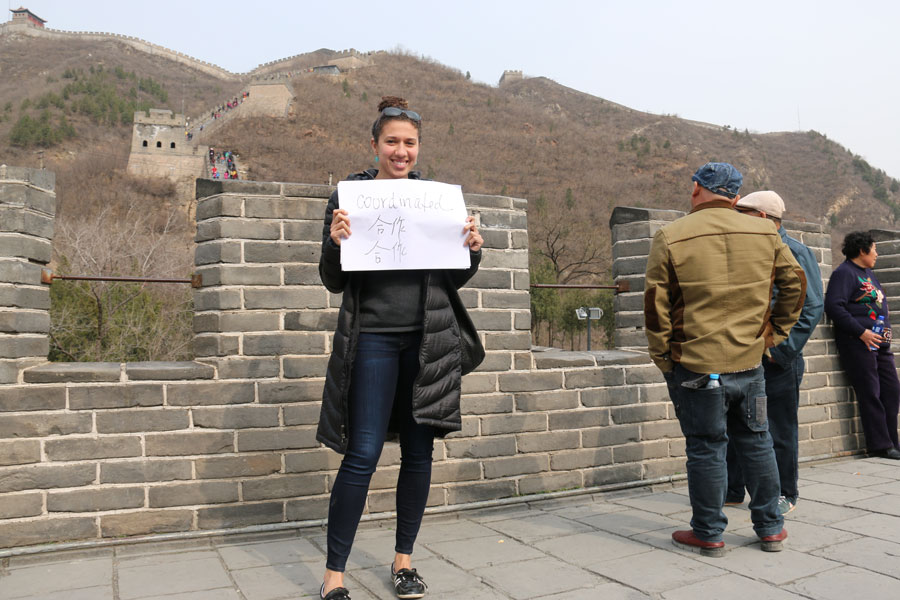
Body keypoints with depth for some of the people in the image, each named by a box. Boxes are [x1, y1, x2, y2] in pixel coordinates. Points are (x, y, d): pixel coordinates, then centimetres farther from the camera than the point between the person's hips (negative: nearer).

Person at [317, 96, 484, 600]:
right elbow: (334, 280, 1)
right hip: (373, 337, -3)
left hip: (430, 338, 3)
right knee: (363, 454, -4)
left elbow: (451, 281, 13)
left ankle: (404, 559, 26)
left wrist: (473, 251, -5)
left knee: (419, 450, 9)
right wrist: (336, 242, -17)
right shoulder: (350, 196, 2)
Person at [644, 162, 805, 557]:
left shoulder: (669, 238, -9)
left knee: (706, 449, 6)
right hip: (750, 362, 4)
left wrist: (663, 358, 0)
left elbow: (656, 306, -10)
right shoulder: (766, 234, 4)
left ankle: (708, 535, 18)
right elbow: (794, 284, 10)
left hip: (695, 365, -4)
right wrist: (774, 333, 18)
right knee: (756, 442, 17)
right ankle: (770, 528, 29)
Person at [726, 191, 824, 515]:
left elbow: (812, 307, -13)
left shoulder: (795, 252, -8)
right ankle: (731, 490, 25)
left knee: (781, 433, 6)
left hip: (777, 363, -7)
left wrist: (780, 350, -16)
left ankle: (785, 494, 22)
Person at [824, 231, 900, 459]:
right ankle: (880, 445, 0)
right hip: (858, 344, -9)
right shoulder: (844, 272, -9)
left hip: (880, 342, 9)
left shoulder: (868, 273, 21)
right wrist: (861, 332, -20)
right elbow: (833, 306, -20)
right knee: (870, 394, -6)